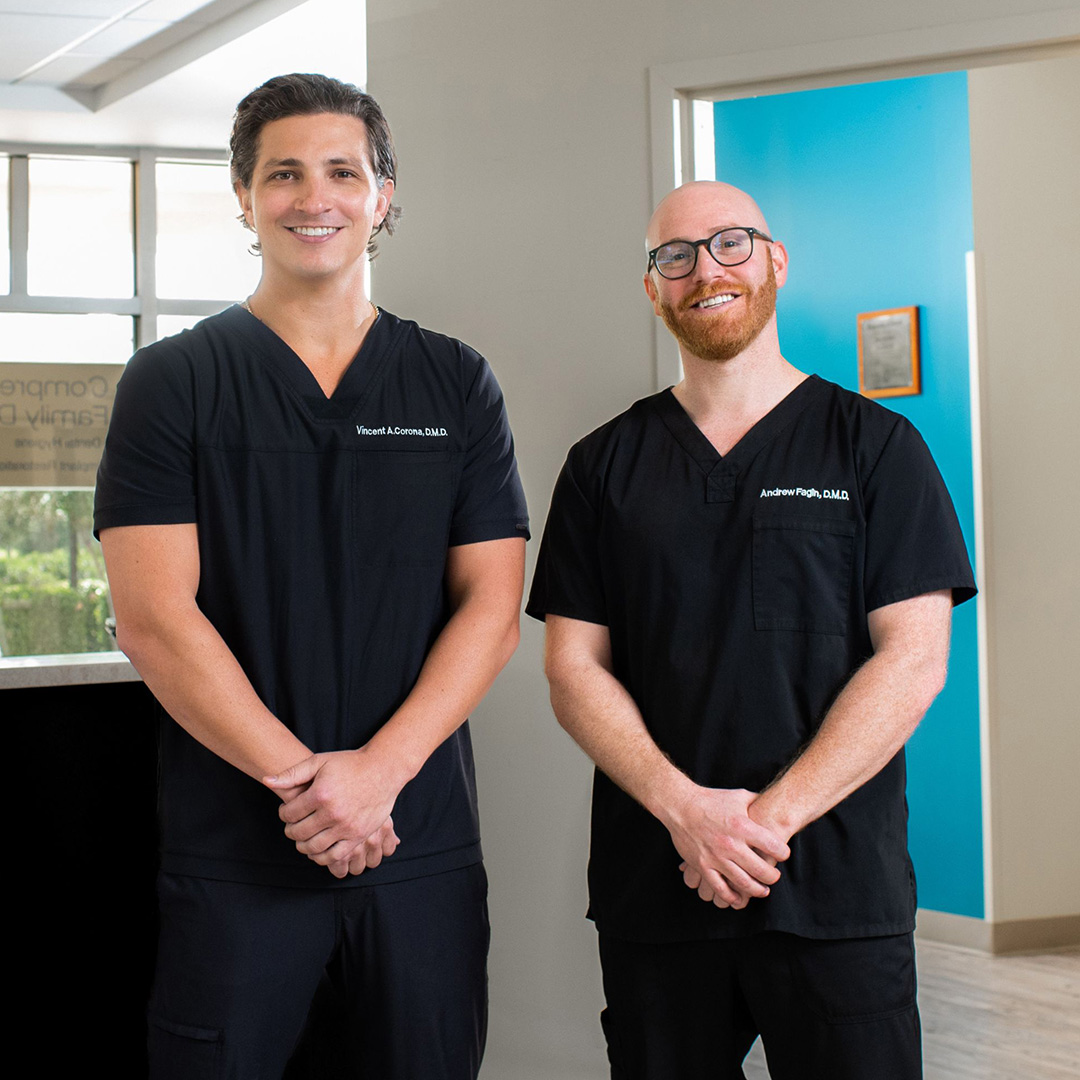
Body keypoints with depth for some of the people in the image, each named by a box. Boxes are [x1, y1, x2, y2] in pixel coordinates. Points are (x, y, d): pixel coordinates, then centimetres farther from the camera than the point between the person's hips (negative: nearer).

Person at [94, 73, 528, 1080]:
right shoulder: (170, 382, 2)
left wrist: (378, 769, -12)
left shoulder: (456, 384, 8)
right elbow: (153, 619, -6)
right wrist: (302, 779, -13)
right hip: (230, 855, -2)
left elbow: (491, 608, 2)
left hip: (424, 847, 2)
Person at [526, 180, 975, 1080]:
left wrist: (772, 817, -14)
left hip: (838, 893, -2)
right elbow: (574, 667, 3)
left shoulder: (875, 447, 2)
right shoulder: (605, 465, 8)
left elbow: (913, 660, -5)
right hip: (652, 888, 2)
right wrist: (685, 808, -12)